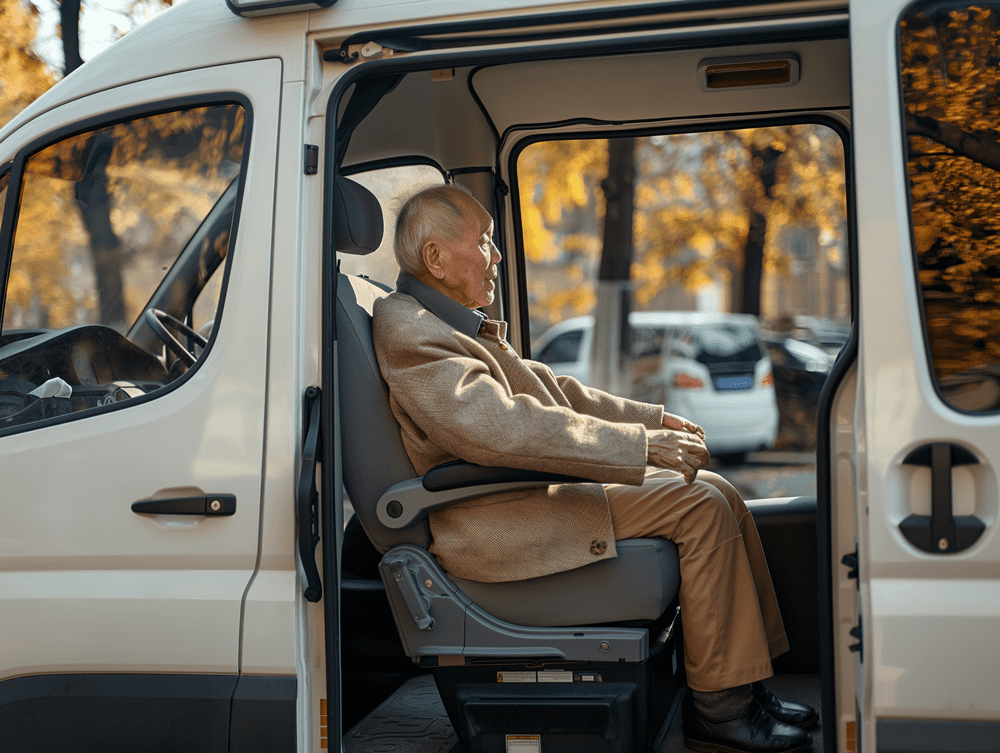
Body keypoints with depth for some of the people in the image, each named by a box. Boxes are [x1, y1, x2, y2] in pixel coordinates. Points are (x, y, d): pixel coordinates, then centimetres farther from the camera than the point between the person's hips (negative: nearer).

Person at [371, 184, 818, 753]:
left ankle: (748, 687, 9)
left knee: (717, 492, 4)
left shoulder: (452, 322, 18)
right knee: (701, 506, -15)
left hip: (532, 491, 10)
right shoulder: (410, 333, -16)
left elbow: (547, 388, 23)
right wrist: (643, 444, -28)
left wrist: (654, 418, 14)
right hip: (498, 525, -10)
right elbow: (502, 428, -29)